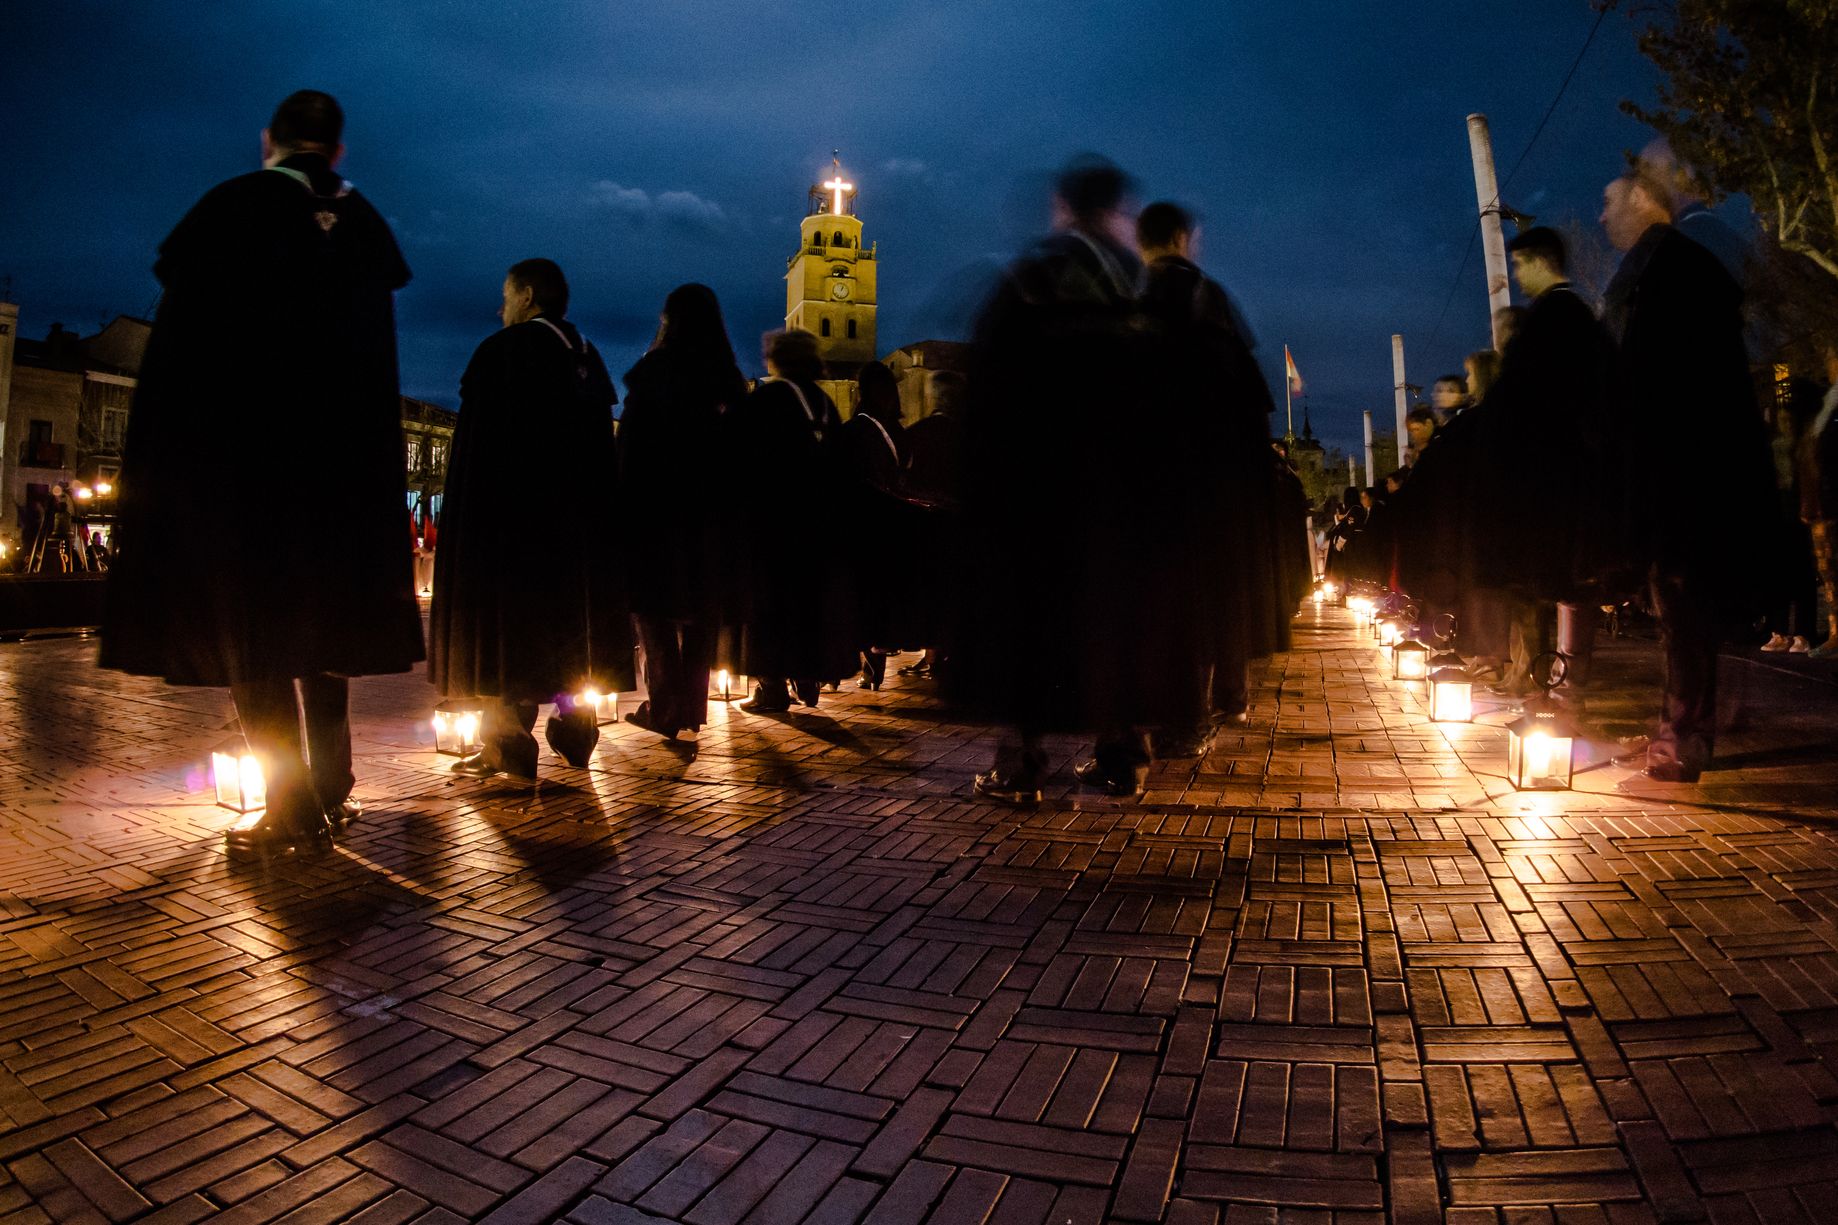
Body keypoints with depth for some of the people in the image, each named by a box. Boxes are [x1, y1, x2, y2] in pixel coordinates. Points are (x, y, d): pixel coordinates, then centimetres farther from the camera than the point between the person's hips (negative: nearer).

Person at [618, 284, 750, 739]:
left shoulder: (654, 371, -5)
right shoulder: (727, 379, 6)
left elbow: (631, 445, -8)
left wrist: (625, 508, -4)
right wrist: (727, 505, 10)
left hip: (656, 507, -4)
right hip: (710, 511, 4)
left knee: (654, 607, 2)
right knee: (700, 611, 10)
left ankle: (664, 706, -2)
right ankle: (692, 705, 15)